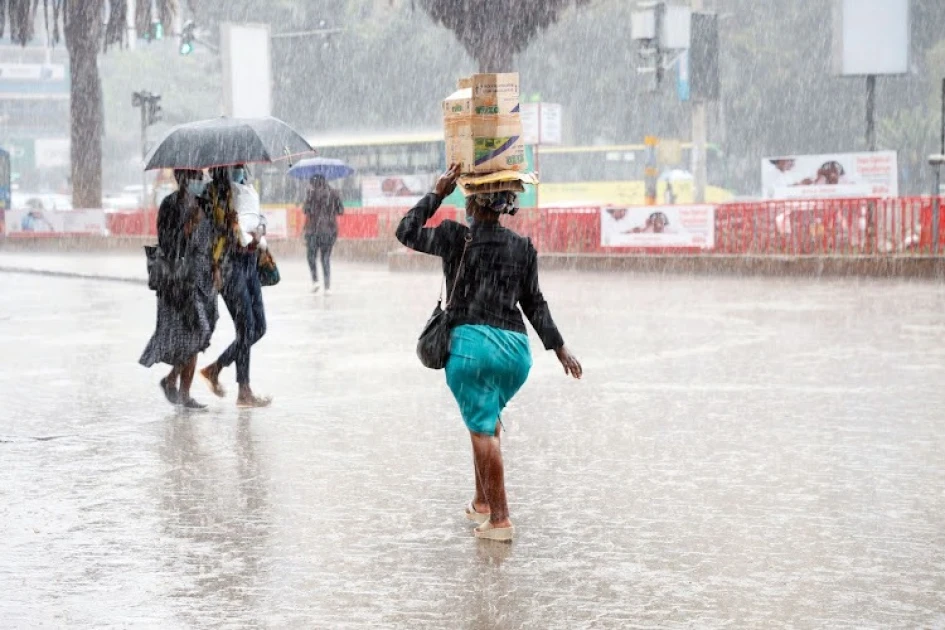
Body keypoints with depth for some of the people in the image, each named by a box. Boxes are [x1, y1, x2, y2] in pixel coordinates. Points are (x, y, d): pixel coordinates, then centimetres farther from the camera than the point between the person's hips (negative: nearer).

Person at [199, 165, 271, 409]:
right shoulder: (217, 191, -7)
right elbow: (215, 229, -14)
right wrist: (216, 266, -19)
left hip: (249, 262, 8)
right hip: (230, 263, -8)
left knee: (259, 328, 8)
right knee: (246, 328, -7)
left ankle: (214, 369, 20)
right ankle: (244, 392, 0)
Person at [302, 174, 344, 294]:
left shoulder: (313, 193, -7)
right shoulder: (333, 193, 4)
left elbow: (306, 210, -13)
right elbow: (341, 210, 6)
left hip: (315, 229, -3)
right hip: (331, 230, 3)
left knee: (312, 256, 12)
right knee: (326, 257, 9)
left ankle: (315, 280, -5)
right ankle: (327, 286, 3)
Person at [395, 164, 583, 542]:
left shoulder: (456, 238, -4)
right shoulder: (523, 248, 7)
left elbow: (406, 231, 8)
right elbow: (534, 303, 9)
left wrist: (438, 193, 9)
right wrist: (558, 347, 17)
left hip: (471, 343, -4)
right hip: (516, 346, 5)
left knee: (483, 431, -2)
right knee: (487, 421, 24)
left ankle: (500, 520, -3)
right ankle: (482, 502, 30)